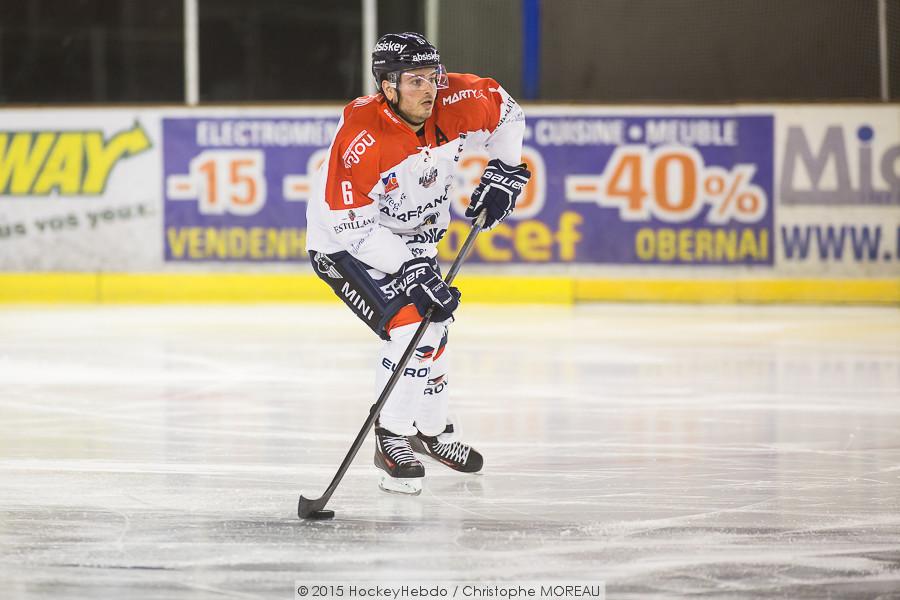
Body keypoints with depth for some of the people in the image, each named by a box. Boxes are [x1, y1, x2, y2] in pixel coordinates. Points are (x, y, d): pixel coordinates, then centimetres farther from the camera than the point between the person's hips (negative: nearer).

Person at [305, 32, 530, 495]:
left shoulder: (454, 103, -19)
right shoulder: (362, 135, -35)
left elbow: (504, 111, 4)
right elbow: (350, 223, -32)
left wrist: (504, 171, -3)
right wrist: (409, 270, -35)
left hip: (410, 236, 7)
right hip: (343, 243, -7)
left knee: (435, 324, 18)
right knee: (410, 326, -22)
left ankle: (431, 430, 40)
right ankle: (391, 442, -8)